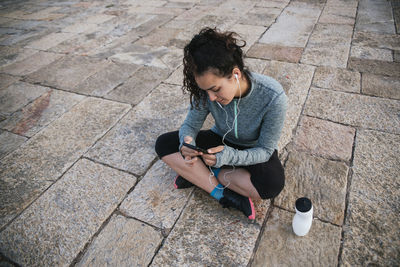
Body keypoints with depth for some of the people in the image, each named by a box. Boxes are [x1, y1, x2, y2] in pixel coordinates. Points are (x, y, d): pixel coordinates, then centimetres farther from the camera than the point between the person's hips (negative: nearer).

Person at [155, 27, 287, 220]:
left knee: (272, 184, -35)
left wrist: (229, 156, -42)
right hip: (221, 141, 3)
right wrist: (187, 141, -35)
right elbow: (190, 125, -10)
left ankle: (197, 175, -15)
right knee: (163, 144, -17)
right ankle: (226, 195, -19)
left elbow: (265, 150, -23)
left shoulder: (273, 97, -32)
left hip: (253, 150, -2)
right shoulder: (208, 89, -23)